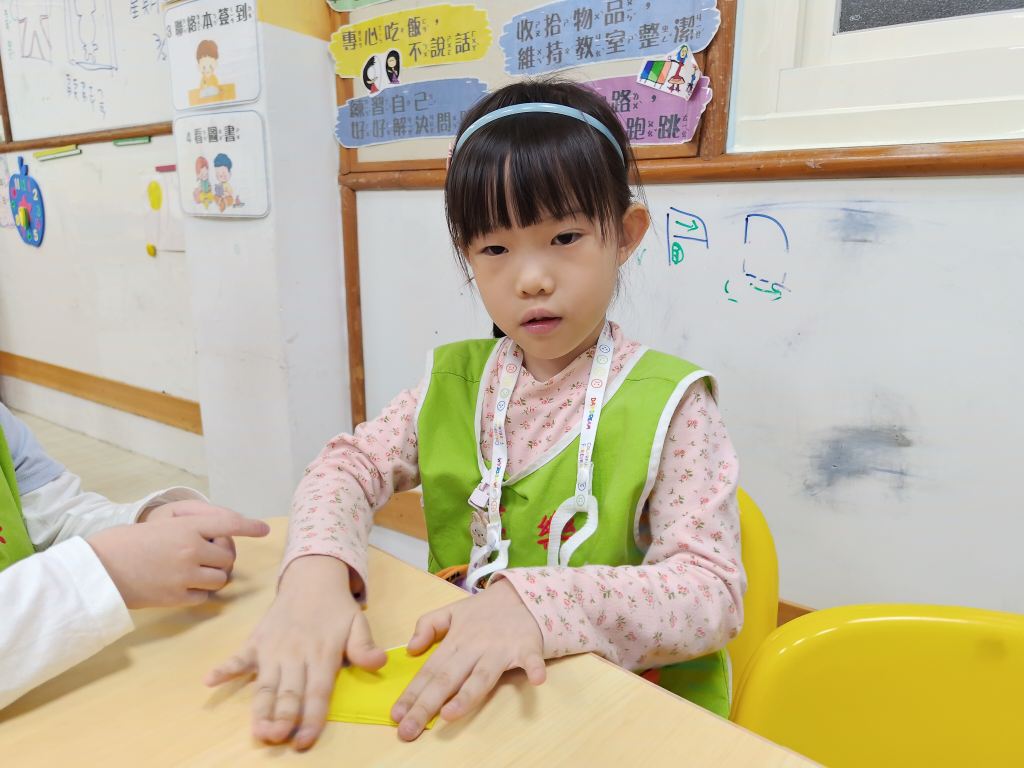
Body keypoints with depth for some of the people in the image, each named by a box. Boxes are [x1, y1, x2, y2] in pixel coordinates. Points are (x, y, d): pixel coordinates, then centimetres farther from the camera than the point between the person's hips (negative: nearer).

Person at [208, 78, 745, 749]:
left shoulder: (669, 405, -12)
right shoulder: (456, 381, 3)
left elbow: (712, 593, -18)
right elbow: (350, 464, -2)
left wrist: (537, 604, -34)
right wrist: (314, 574, -24)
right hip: (455, 703, 3)